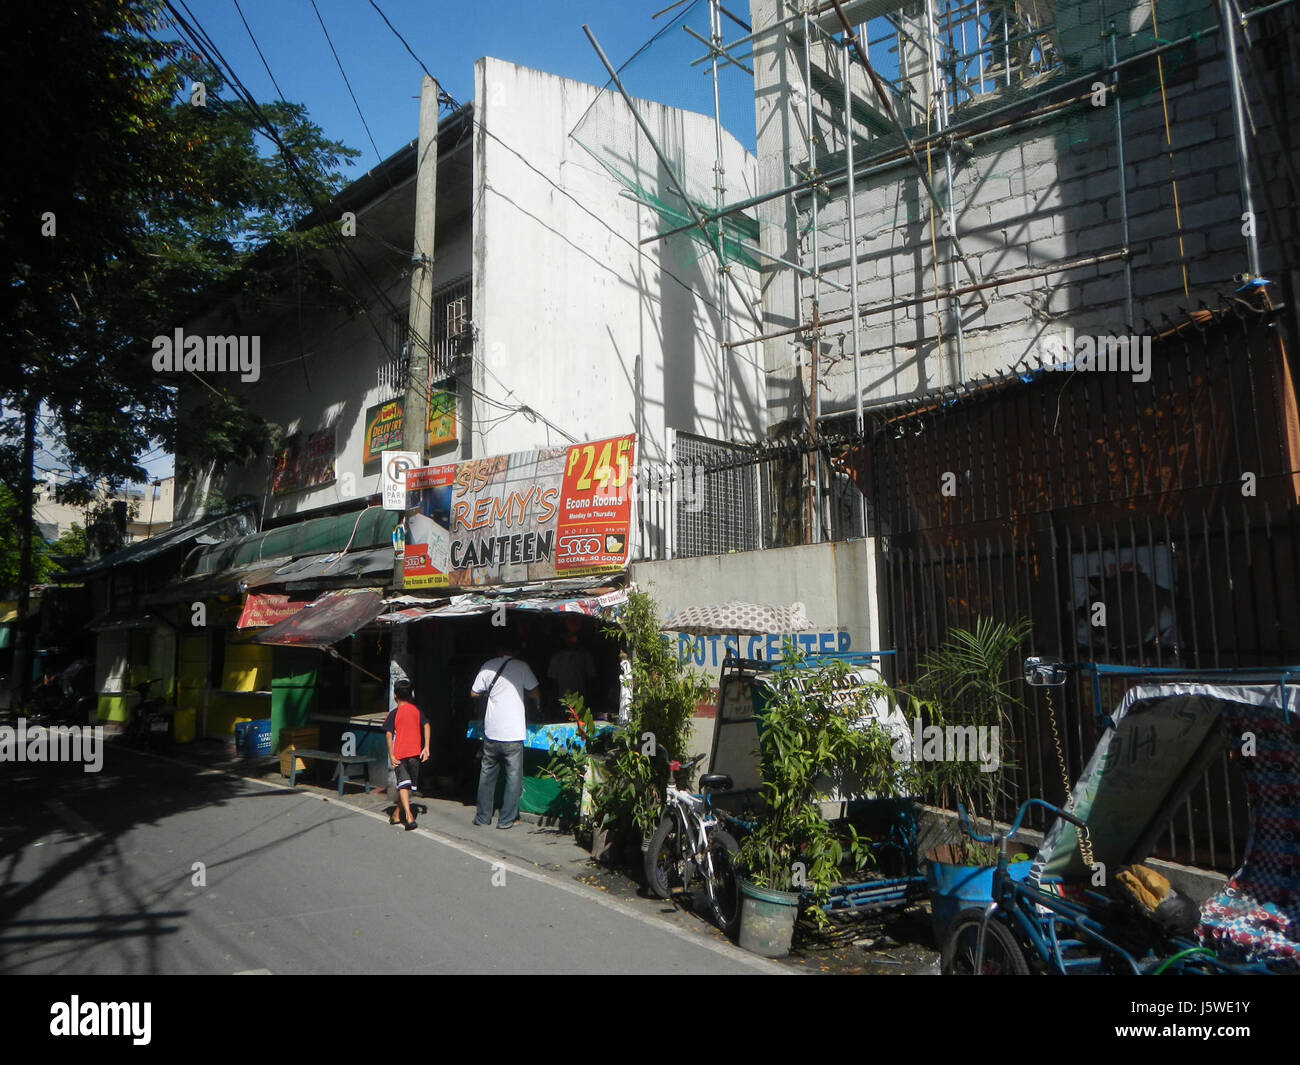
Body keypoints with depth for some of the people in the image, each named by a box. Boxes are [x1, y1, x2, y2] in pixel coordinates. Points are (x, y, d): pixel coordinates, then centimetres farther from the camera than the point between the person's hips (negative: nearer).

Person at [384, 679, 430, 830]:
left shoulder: (394, 713, -3)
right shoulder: (417, 710, 7)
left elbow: (388, 734, -10)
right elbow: (426, 725, -1)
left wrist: (391, 755, -7)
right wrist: (426, 747, -2)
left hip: (399, 754, -3)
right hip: (415, 753, 3)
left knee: (403, 785, -6)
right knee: (409, 785, 15)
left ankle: (409, 817, -21)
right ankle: (397, 814, 24)